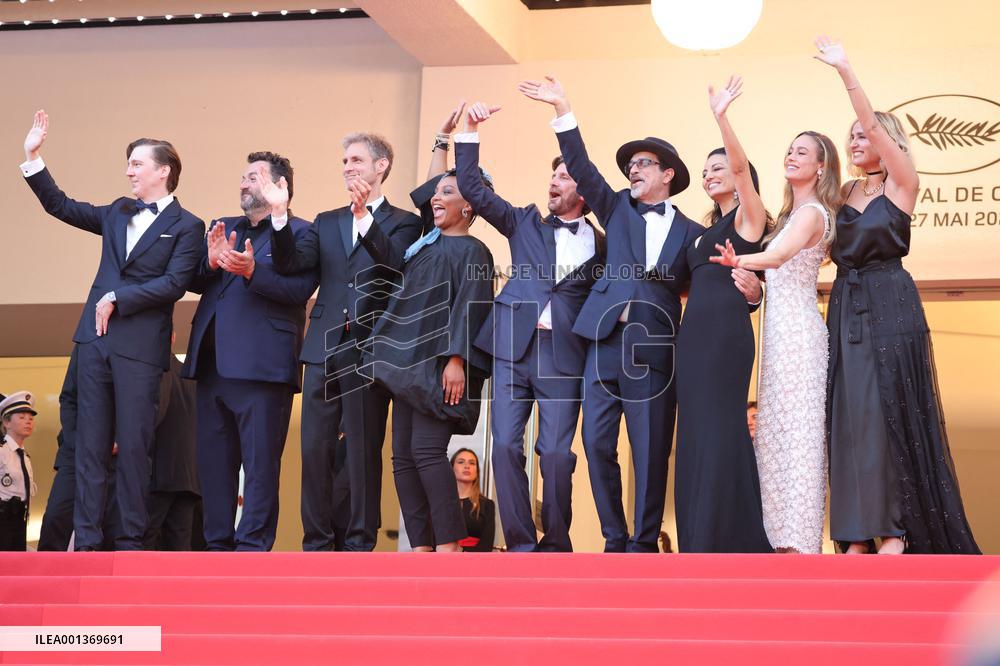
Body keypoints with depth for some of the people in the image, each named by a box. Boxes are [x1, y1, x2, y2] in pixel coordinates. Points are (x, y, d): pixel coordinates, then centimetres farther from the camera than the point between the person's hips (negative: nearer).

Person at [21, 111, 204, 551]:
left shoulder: (186, 226, -1)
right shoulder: (118, 213, 16)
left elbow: (173, 284, -11)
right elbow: (60, 206, 20)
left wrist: (116, 298, -12)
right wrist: (32, 158, 12)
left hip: (140, 347, -6)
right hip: (95, 338, 6)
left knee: (134, 446, -3)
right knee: (90, 444, 4)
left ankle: (131, 542, 2)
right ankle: (86, 540, 6)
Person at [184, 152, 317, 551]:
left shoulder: (300, 233, 1)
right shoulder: (223, 228, 23)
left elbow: (300, 289, -12)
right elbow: (193, 283, 15)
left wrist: (252, 271, -25)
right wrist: (210, 263, -5)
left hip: (261, 365, -7)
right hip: (212, 365, 7)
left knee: (260, 465, -5)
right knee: (213, 463, 9)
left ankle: (252, 548, -4)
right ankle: (217, 547, 15)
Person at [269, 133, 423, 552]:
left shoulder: (403, 223, 5)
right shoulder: (327, 223, 18)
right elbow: (289, 264, 4)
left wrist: (365, 219, -25)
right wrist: (279, 217, -11)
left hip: (368, 350, -4)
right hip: (325, 349, 4)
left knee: (363, 452, -1)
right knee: (315, 450, 3)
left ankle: (360, 545, 4)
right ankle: (316, 545, 9)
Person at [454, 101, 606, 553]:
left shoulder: (601, 245, 9)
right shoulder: (526, 224, 15)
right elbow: (472, 188, 10)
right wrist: (469, 133, 3)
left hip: (564, 356, -2)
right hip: (513, 348, 2)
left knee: (556, 454, -7)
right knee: (506, 448, -4)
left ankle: (555, 547, 7)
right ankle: (521, 546, 3)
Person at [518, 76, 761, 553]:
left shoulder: (691, 233, 10)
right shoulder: (618, 210, 16)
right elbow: (581, 168, 7)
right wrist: (562, 109, -3)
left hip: (653, 350, -2)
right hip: (605, 340, 3)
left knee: (650, 452, -2)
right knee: (598, 445, 0)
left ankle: (644, 545, 6)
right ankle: (615, 541, 9)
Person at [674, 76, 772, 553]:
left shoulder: (748, 214, 1)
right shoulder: (709, 230, 24)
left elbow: (740, 166, -16)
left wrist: (721, 117, -26)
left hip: (725, 327, -8)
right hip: (694, 329, 9)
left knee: (720, 427, -12)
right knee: (698, 432, 5)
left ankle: (729, 540, -12)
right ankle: (701, 543, 8)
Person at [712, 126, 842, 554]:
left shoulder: (811, 211, -9)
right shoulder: (794, 212, 20)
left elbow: (778, 255, -27)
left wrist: (738, 261, -44)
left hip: (796, 331, -9)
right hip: (780, 330, 9)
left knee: (795, 432, -10)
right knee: (776, 433, 7)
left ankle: (799, 541, -11)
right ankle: (784, 535, 8)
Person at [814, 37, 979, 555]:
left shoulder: (901, 185, -1)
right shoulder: (845, 194, 15)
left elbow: (876, 125, -14)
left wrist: (846, 73, -22)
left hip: (890, 307, -5)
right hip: (846, 311, 5)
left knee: (891, 410, -7)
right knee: (850, 413, 0)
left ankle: (899, 528, -4)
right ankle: (860, 529, 1)